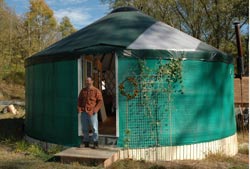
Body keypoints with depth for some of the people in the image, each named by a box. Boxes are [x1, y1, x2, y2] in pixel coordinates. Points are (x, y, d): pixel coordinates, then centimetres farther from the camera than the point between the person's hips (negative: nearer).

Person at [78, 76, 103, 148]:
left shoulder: (96, 91, -1)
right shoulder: (83, 91, 13)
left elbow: (100, 101, -4)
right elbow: (79, 100, 19)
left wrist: (95, 109, -13)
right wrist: (79, 107, 4)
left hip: (92, 113, -4)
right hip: (83, 112, 5)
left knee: (94, 128, -2)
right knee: (84, 129, 8)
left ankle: (95, 143, 8)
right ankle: (86, 142, 19)